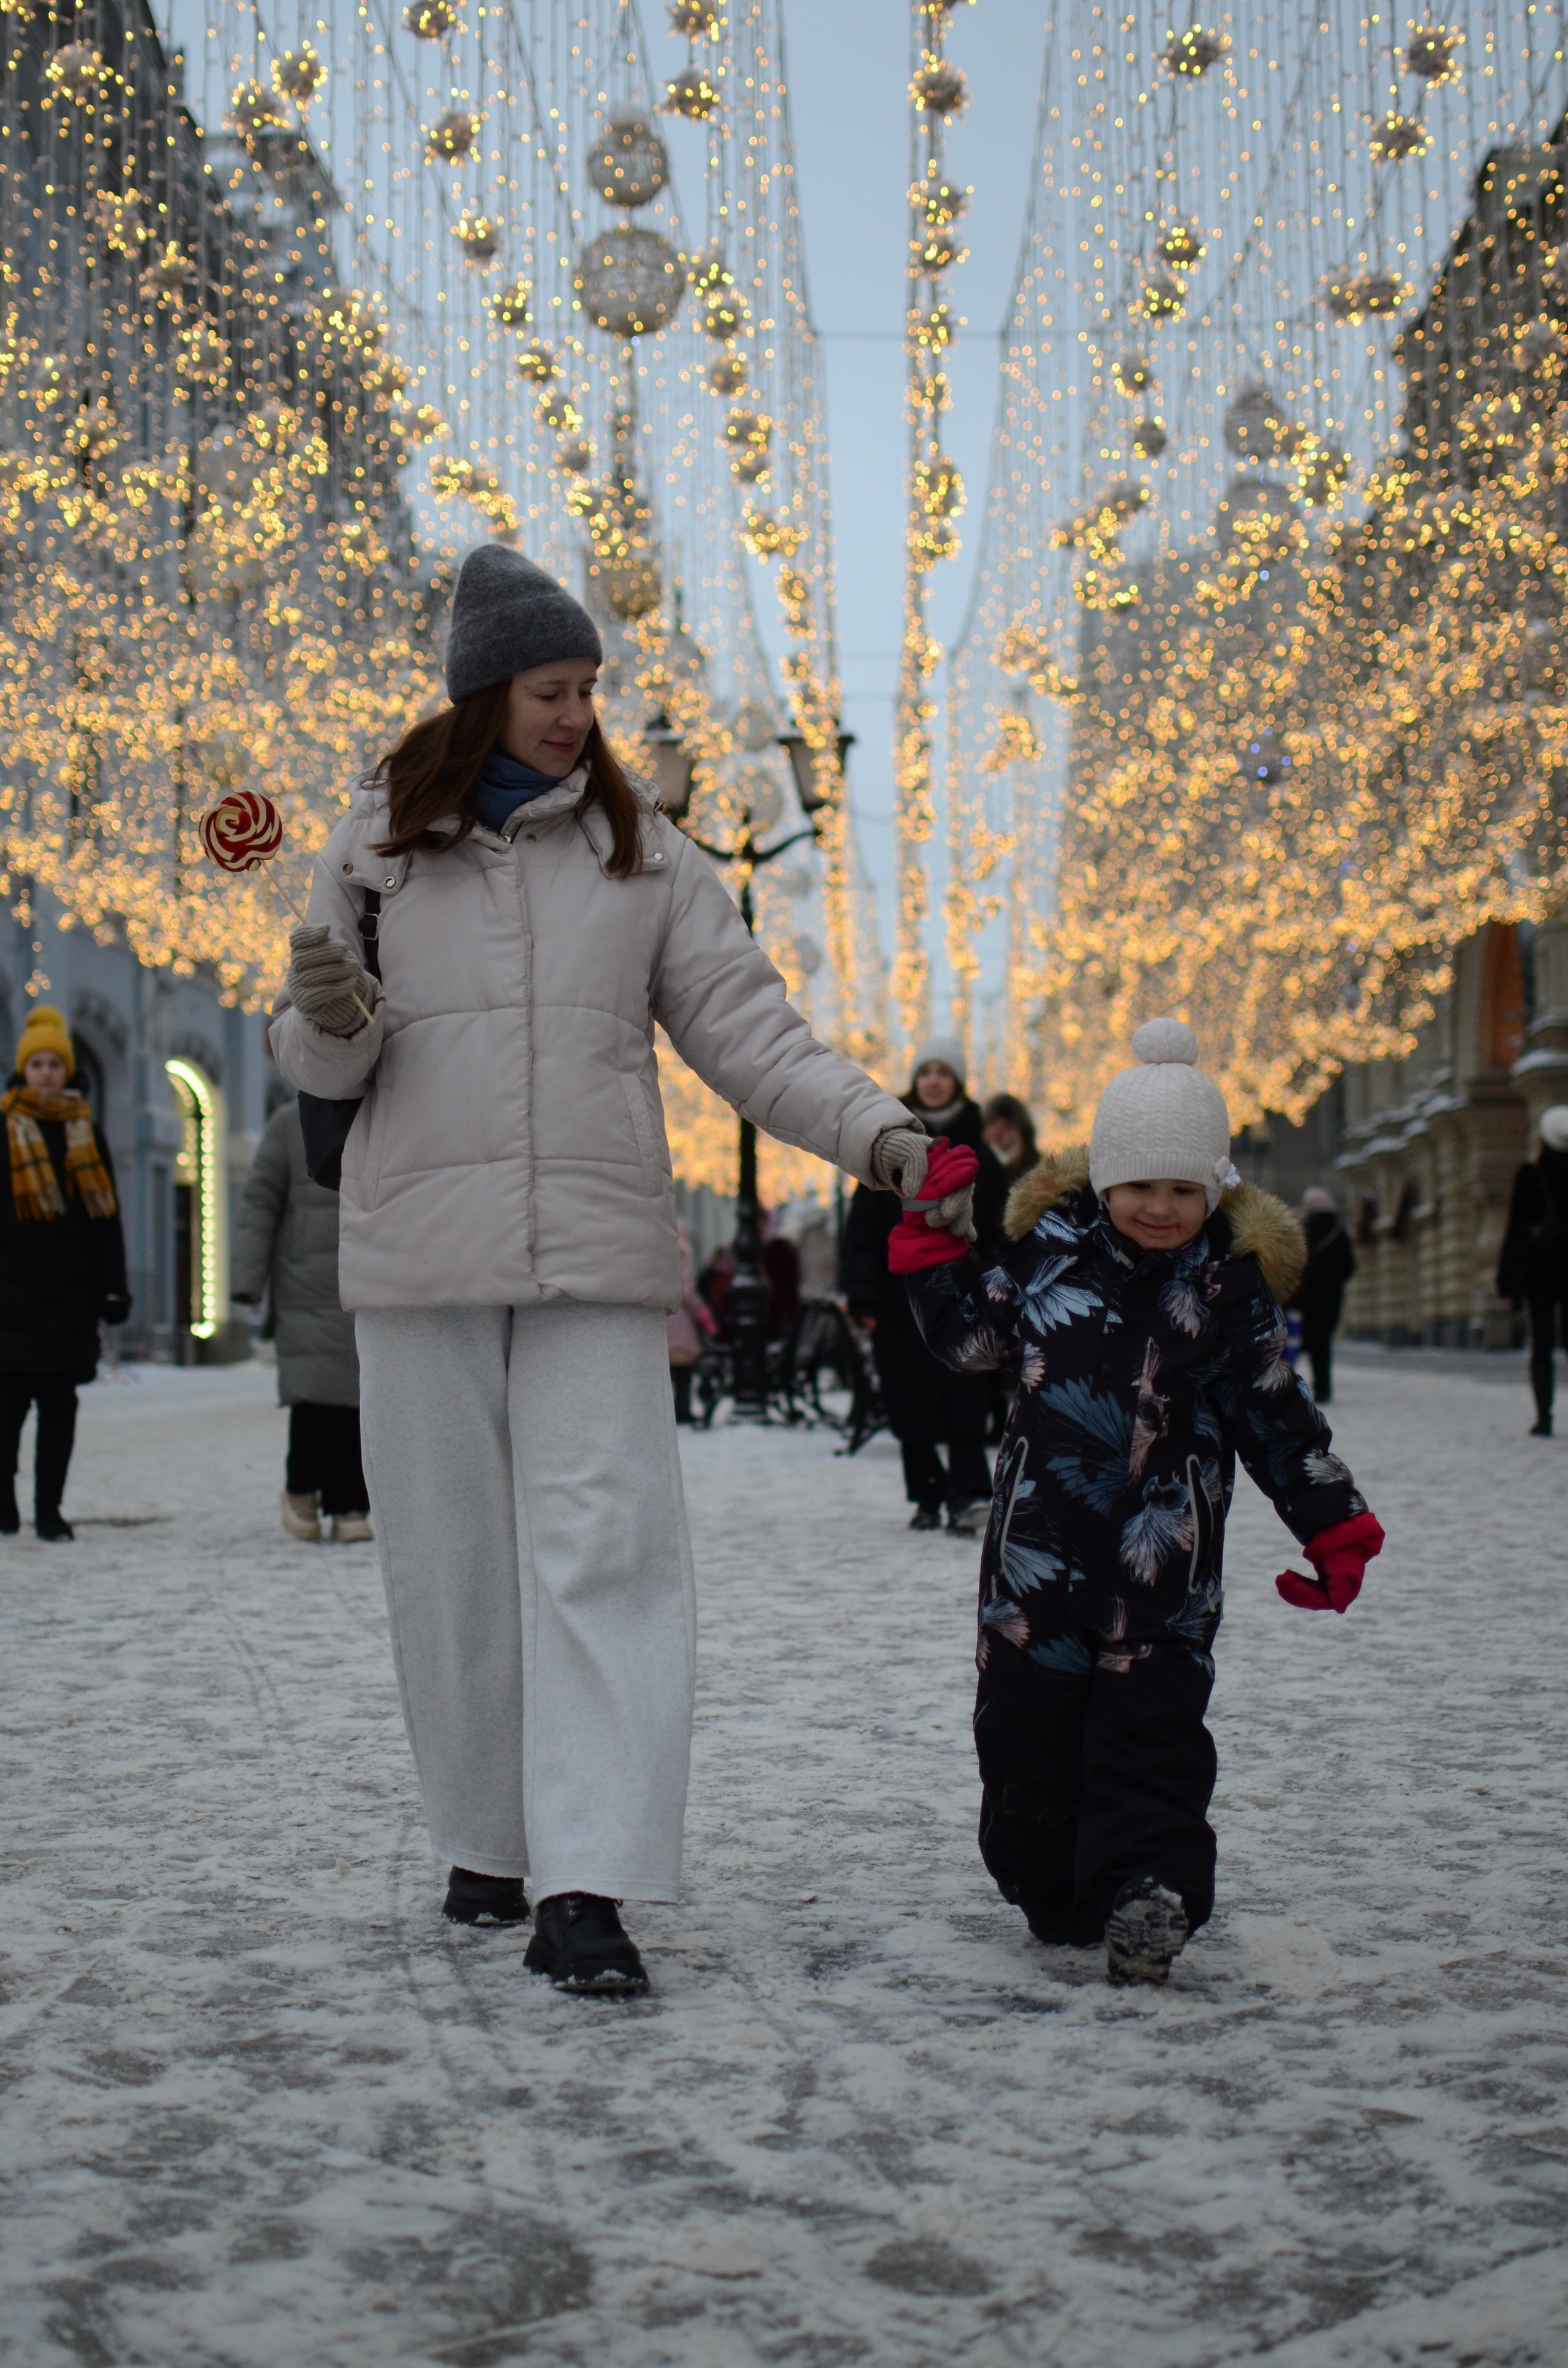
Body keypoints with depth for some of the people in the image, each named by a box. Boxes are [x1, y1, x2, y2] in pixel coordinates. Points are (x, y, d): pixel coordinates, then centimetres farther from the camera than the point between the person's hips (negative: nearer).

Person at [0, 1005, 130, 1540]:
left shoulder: (86, 1133, 13)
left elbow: (106, 1215, 12)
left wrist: (113, 1287, 5)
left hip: (72, 1292, 3)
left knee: (60, 1402, 2)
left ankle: (49, 1510, 7)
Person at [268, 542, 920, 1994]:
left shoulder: (645, 854, 11)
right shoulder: (377, 847, 10)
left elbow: (746, 1029, 7)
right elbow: (321, 1063, 13)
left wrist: (875, 1130, -7)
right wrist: (330, 1020, -11)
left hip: (598, 1253, -1)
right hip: (423, 1249, 1)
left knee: (601, 1550, -11)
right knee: (451, 1560, 5)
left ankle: (585, 1887, -13)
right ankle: (486, 1843, 20)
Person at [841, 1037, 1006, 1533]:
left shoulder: (975, 1151, 7)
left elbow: (1001, 1225, 6)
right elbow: (862, 1225, 3)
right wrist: (862, 1294, -5)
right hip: (904, 1292, 1)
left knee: (965, 1395, -10)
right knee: (910, 1399, 3)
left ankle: (968, 1493, -13)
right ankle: (926, 1496, 13)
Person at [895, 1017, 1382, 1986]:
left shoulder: (1234, 1279, 0)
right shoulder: (1055, 1243, 3)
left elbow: (1274, 1412, 6)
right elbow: (969, 1336, 14)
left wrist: (1333, 1525, 3)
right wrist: (938, 1234, 4)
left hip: (1164, 1546, -2)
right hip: (1043, 1531, 2)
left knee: (1149, 1722, -6)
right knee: (1028, 1717, 7)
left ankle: (1150, 1888, -6)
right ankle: (1050, 1885, 19)